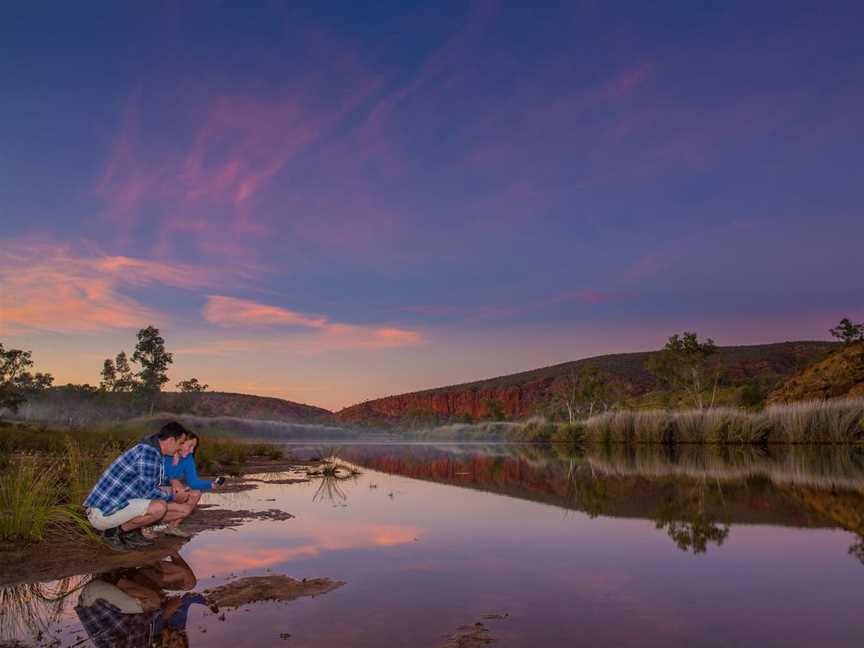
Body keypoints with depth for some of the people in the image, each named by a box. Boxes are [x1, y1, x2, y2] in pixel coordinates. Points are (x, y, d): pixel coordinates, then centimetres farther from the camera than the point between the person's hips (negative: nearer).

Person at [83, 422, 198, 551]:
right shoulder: (148, 451, -20)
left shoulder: (154, 452, 11)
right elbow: (147, 492, -22)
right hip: (102, 513, -10)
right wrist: (172, 495, -6)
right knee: (159, 507, -30)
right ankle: (113, 533, -10)